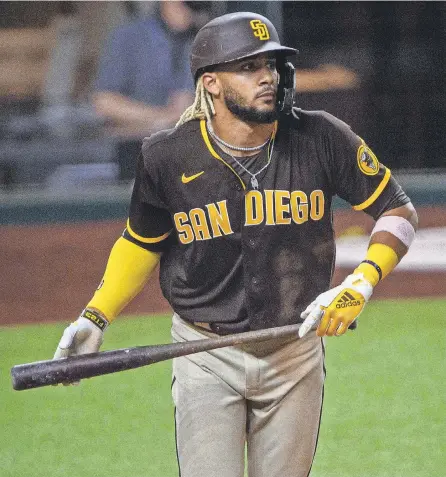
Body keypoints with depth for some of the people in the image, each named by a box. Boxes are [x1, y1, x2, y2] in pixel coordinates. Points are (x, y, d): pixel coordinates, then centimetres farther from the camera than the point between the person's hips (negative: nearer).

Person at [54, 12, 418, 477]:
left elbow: (399, 211, -1)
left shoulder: (320, 139, -9)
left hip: (296, 352, 2)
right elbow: (142, 241, 7)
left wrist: (360, 284, -17)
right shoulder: (168, 157, -10)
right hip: (207, 357, -2)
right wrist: (95, 317, -4)